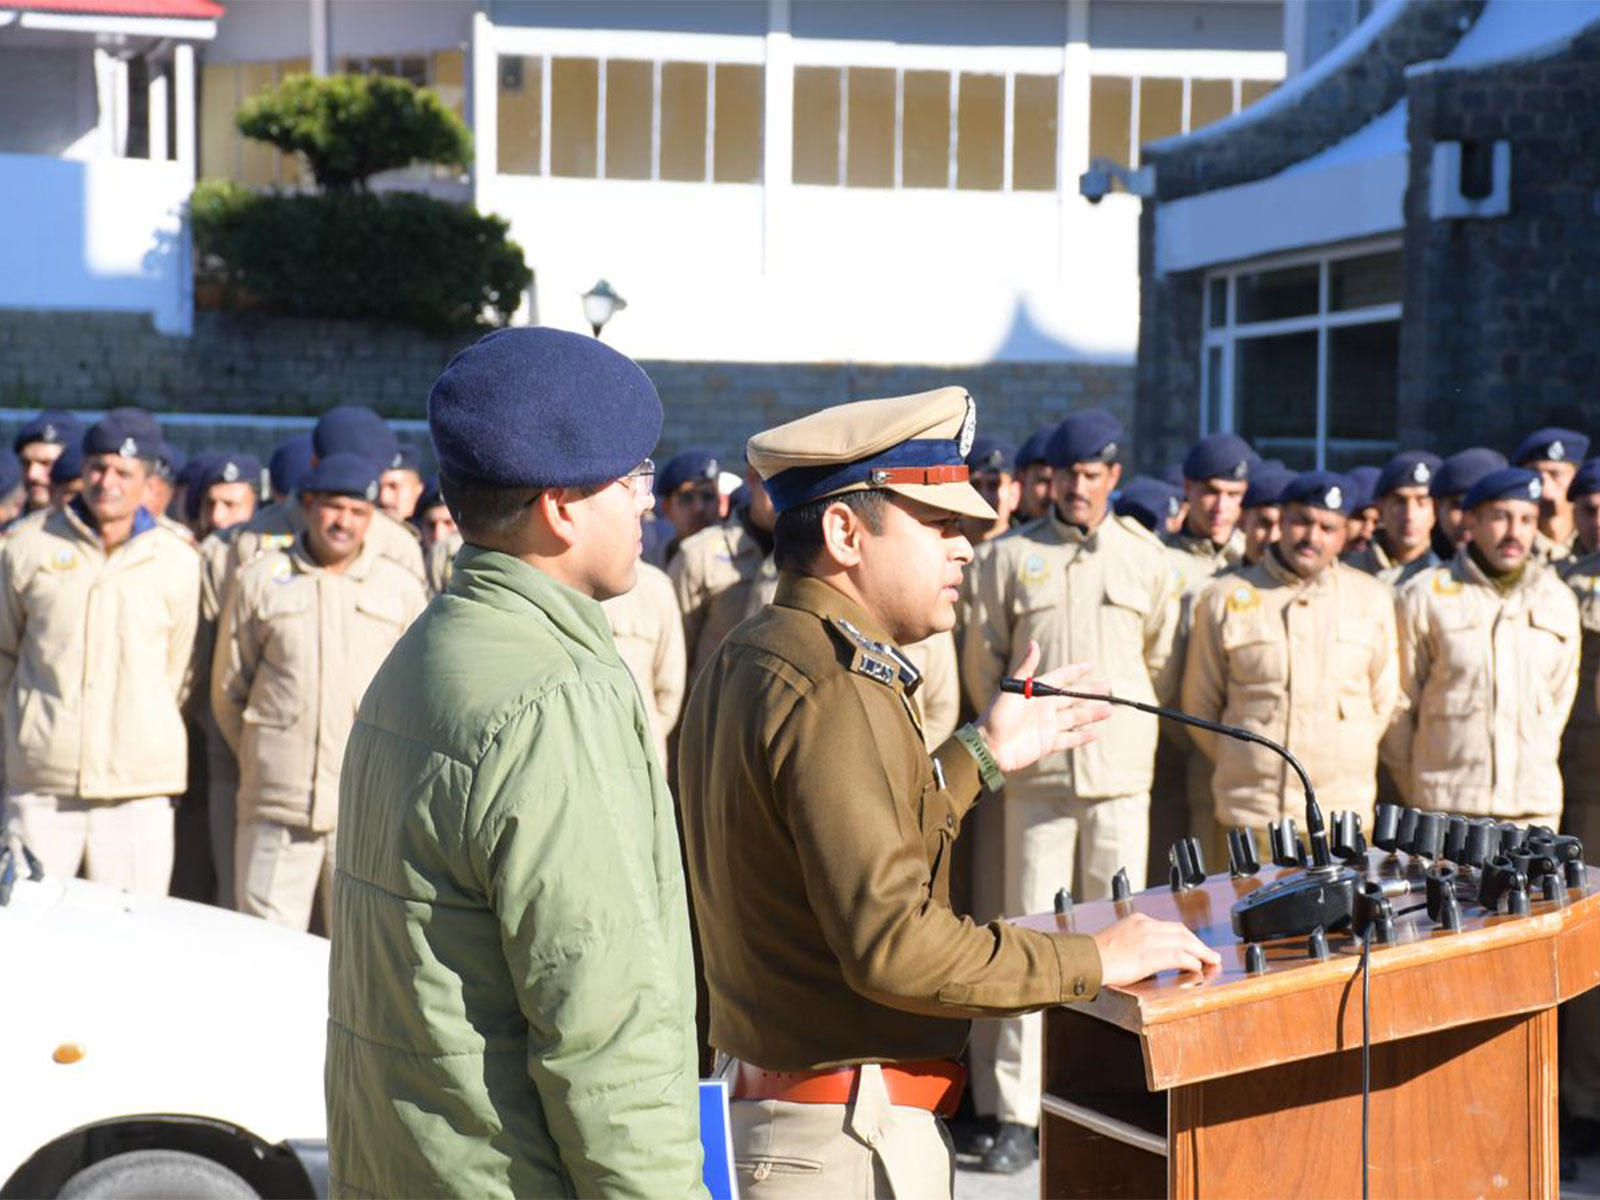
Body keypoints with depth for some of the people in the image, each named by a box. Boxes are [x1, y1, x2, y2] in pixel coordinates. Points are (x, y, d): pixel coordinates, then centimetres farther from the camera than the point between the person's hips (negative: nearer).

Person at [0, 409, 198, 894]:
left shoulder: (178, 562, 4)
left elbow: (179, 671, 11)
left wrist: (150, 739, 9)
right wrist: (39, 711, 12)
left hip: (138, 784, 0)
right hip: (41, 784, 0)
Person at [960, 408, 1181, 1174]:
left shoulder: (1147, 559, 8)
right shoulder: (1009, 558, 5)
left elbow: (1163, 665, 14)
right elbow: (982, 662, 10)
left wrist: (1129, 734, 7)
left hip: (1121, 774, 1)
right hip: (1036, 776, -1)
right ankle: (1016, 1112, 4)